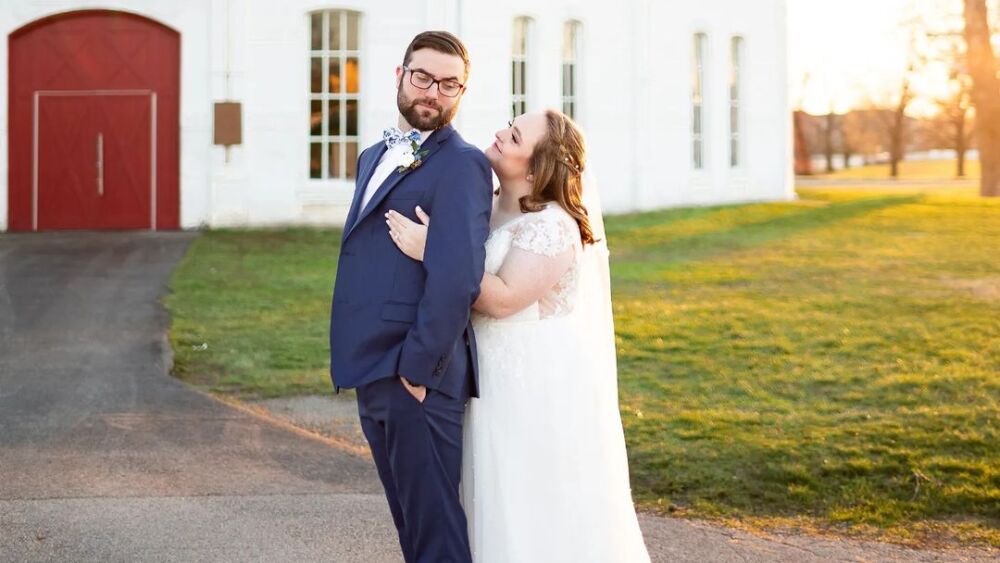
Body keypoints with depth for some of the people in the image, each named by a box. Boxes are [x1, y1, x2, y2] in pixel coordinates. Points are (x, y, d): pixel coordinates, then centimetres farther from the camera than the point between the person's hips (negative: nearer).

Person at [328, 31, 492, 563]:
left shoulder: (461, 164, -10)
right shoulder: (374, 158, 18)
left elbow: (457, 277, -20)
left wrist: (416, 368, -19)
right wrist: (364, 366, 17)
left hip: (417, 376, -9)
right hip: (374, 373, 9)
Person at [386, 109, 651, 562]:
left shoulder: (550, 225, -19)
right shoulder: (493, 210, 7)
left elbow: (503, 299, -25)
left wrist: (431, 251, -25)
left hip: (542, 389, -9)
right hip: (500, 384, 9)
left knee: (544, 509, 2)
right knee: (505, 510, 16)